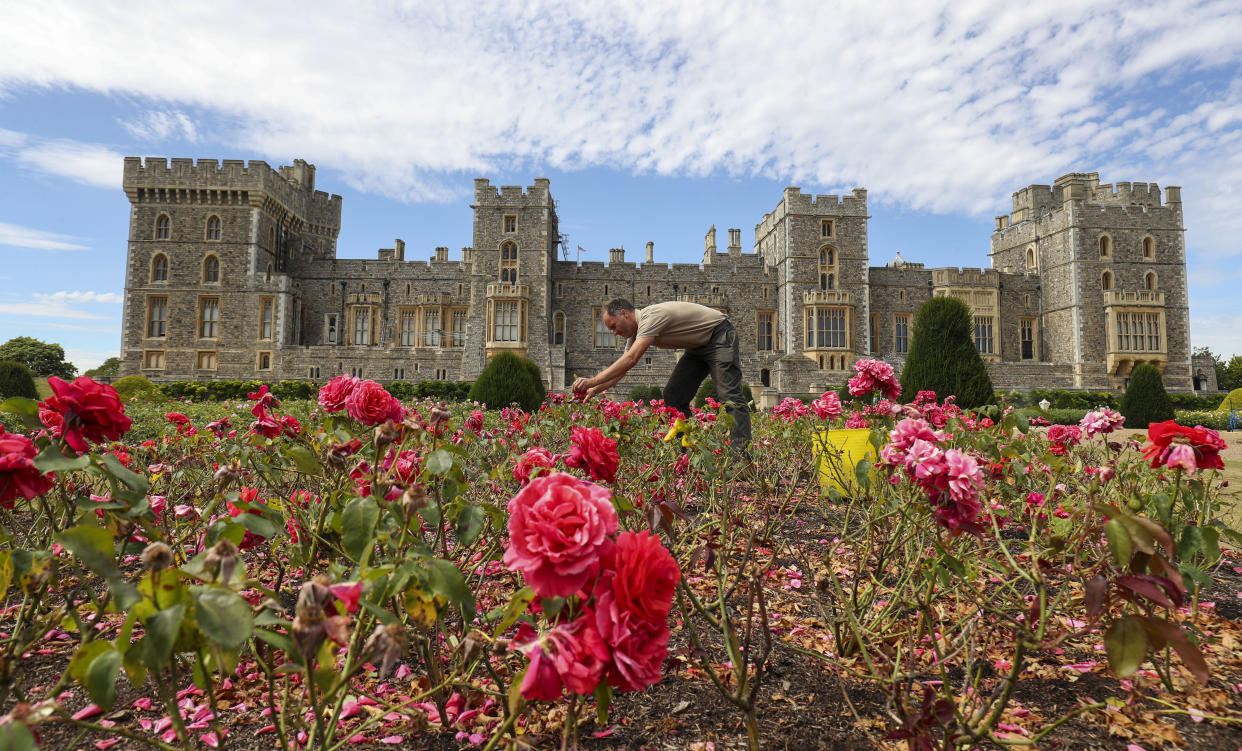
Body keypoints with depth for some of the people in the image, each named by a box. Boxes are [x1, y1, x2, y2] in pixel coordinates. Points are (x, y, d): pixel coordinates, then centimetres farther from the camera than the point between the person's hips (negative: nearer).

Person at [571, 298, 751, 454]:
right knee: (673, 396, 1)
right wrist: (594, 390, -7)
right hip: (698, 345, 10)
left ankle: (742, 456, -18)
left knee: (729, 396, -17)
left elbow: (631, 360, -38)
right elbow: (621, 368, 4)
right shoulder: (637, 330, 1)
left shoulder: (651, 316, -28)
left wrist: (593, 381, -39)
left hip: (719, 337, -9)